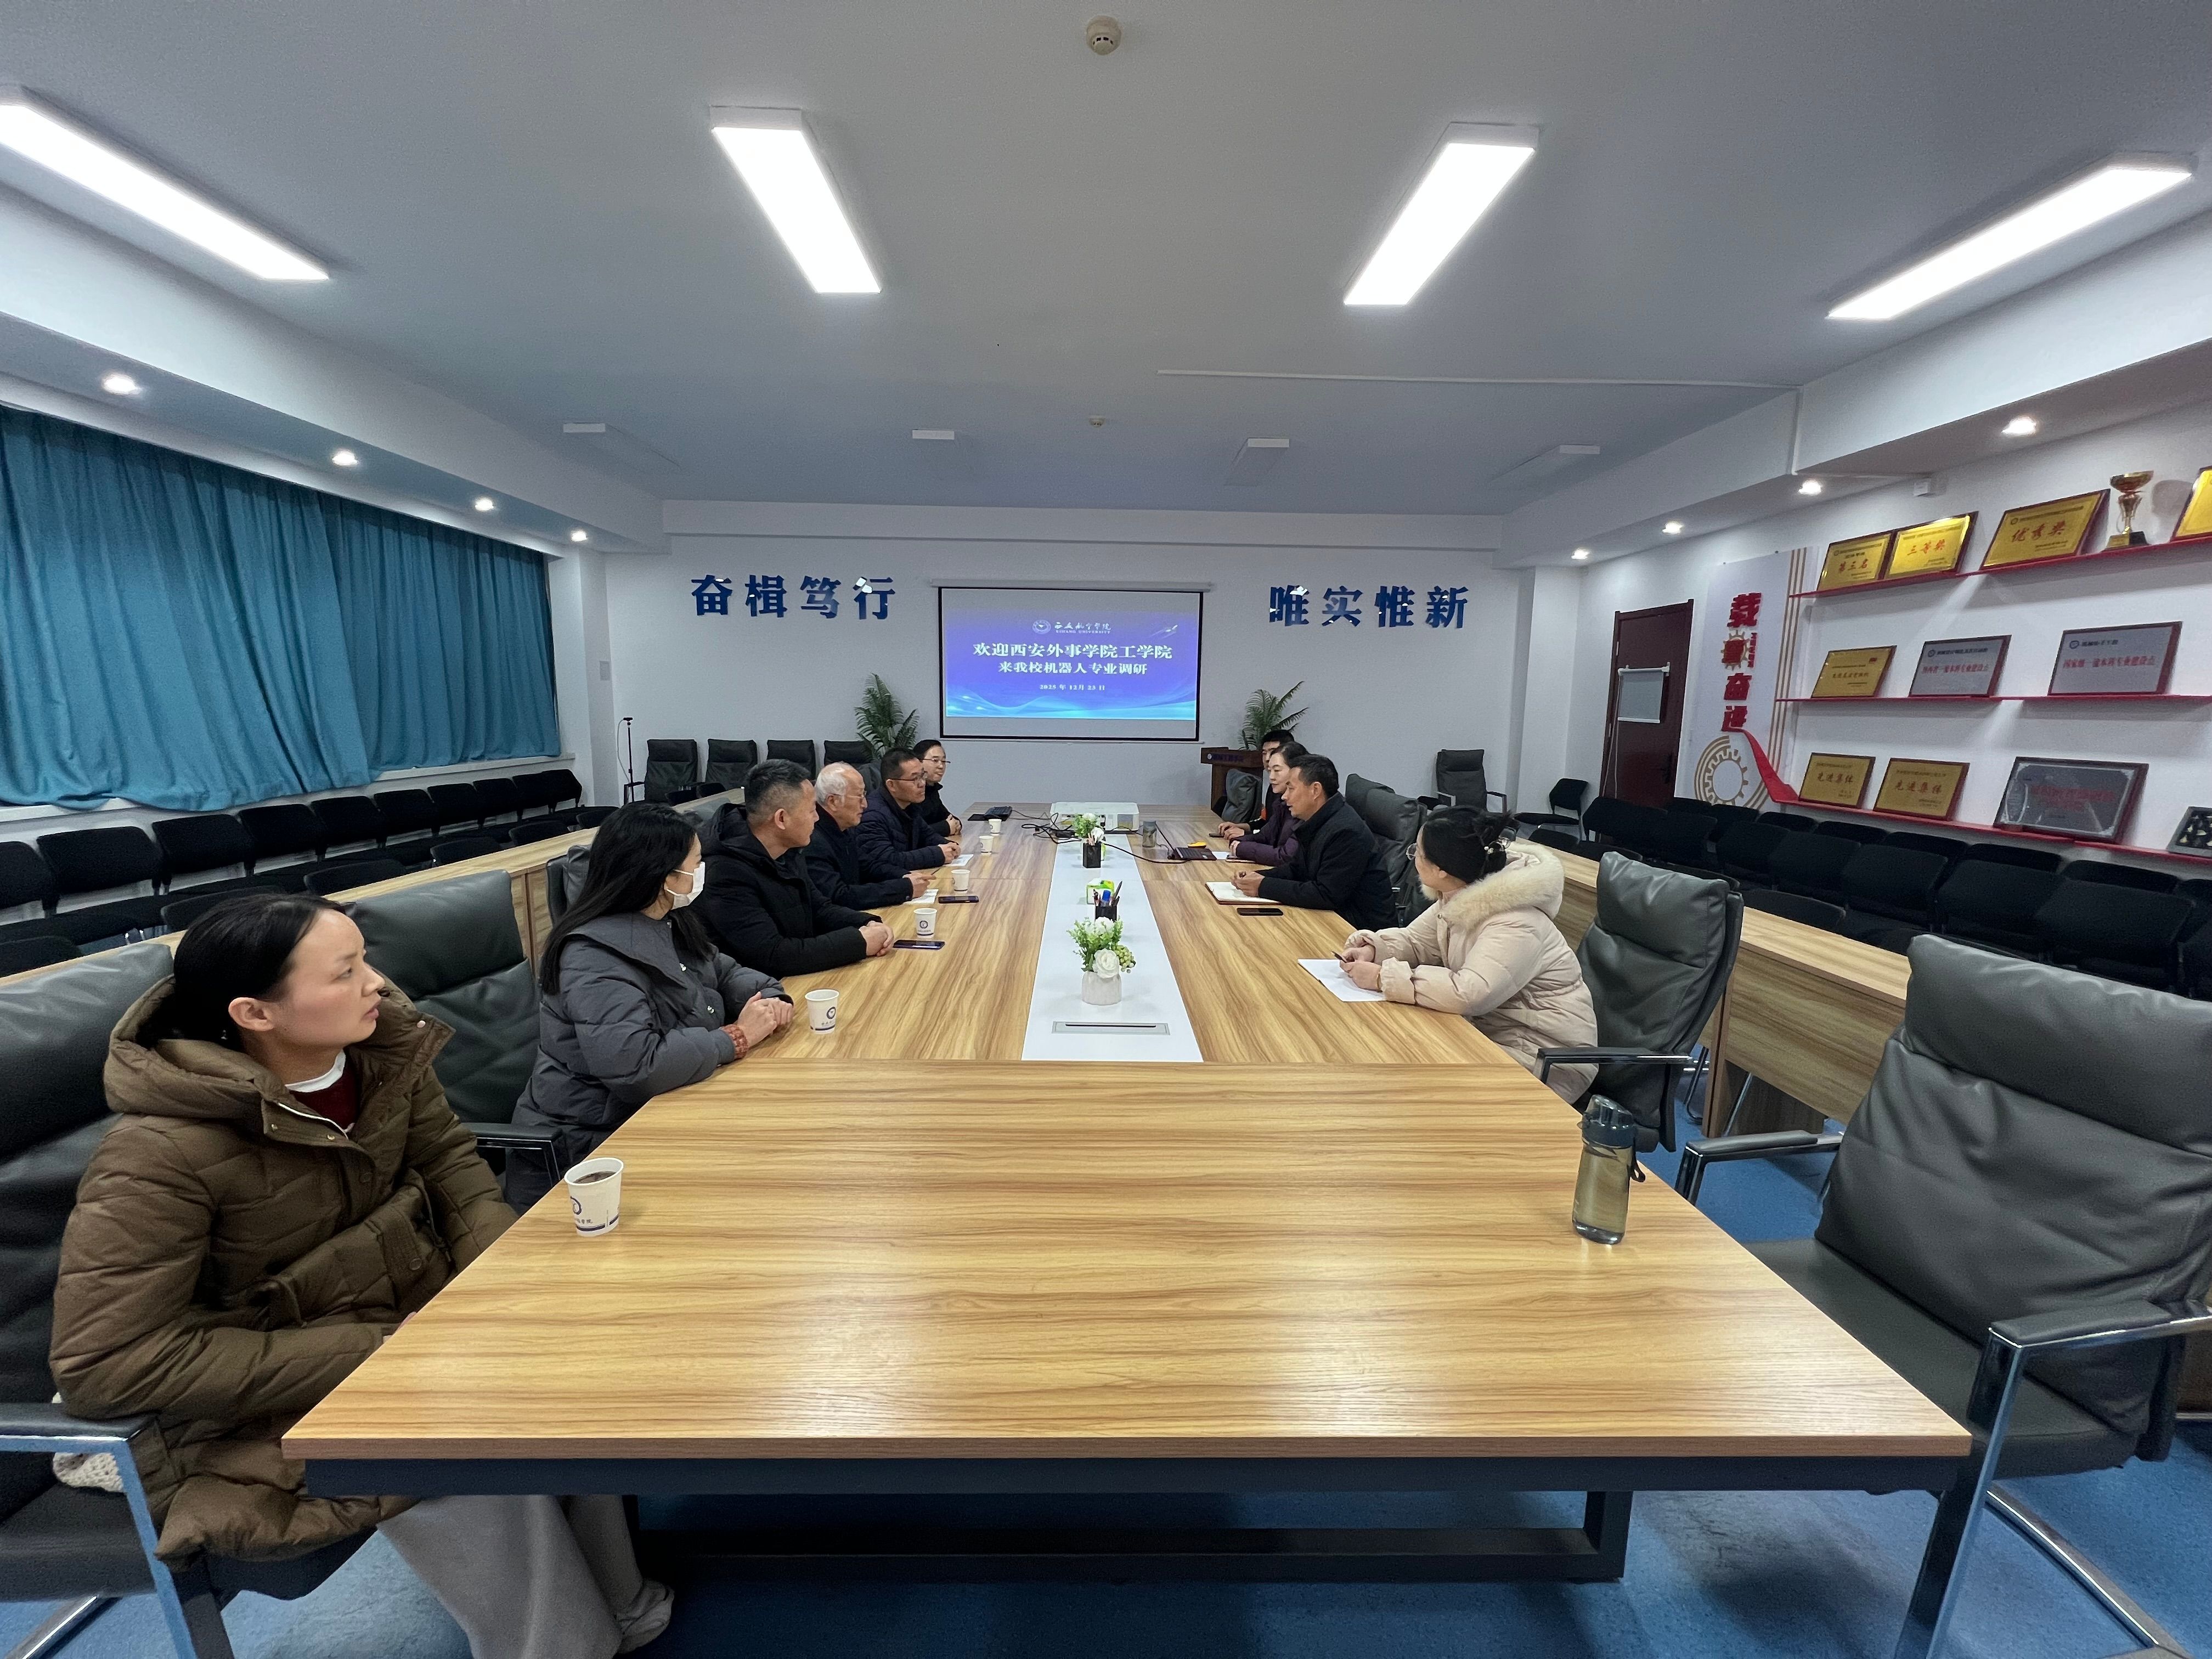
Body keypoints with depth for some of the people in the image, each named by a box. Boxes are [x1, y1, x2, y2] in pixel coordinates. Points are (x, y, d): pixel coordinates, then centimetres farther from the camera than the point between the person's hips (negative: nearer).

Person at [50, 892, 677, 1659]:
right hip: (266, 1395, -5)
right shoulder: (161, 1154, -28)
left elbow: (447, 1159, 0)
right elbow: (105, 1362, -24)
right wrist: (372, 1354, -25)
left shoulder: (382, 1045, -12)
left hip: (411, 1315, 5)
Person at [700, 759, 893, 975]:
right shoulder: (727, 874, -23)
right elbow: (772, 956, -27)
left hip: (802, 979, 7)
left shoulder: (789, 851, 2)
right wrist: (860, 942, -23)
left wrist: (869, 924, -4)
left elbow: (818, 908, 14)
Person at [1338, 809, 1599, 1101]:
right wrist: (1372, 949, -13)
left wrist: (1383, 977, -33)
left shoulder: (1514, 926, -30)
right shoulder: (1457, 897, -3)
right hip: (1490, 1029, 8)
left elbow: (1468, 994, -40)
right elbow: (1415, 940, 8)